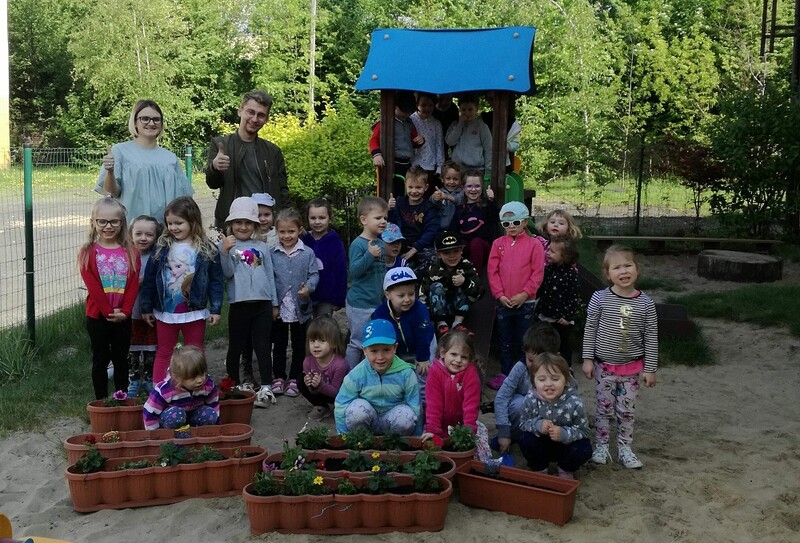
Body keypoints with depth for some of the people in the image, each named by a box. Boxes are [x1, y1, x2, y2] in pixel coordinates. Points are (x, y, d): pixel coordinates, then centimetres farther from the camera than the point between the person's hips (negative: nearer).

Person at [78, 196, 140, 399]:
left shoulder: (130, 252, 1)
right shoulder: (88, 253, -6)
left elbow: (133, 284, -4)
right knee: (100, 359, 7)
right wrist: (108, 311, -16)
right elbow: (93, 286, -12)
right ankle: (101, 402, 17)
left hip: (123, 316, 2)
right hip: (97, 316, -2)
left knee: (121, 358, 12)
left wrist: (124, 311, -14)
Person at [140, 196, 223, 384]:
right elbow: (149, 278, 1)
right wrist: (146, 307, 1)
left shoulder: (207, 249, -6)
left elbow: (216, 280, -3)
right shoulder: (161, 247, -2)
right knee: (163, 353, 11)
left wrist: (216, 308, -7)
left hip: (195, 311, -1)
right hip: (165, 311, 1)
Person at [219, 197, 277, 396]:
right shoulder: (226, 245, 2)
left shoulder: (262, 247, 12)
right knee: (236, 347, 8)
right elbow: (227, 273, -8)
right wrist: (225, 252, -24)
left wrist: (274, 303, 14)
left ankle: (266, 388, 4)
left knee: (263, 347, 3)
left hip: (263, 303, 2)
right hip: (239, 304, -2)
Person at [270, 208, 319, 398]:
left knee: (299, 345, 10)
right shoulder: (273, 254, -1)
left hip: (300, 308, 0)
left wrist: (309, 287, -23)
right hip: (279, 308, 1)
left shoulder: (307, 253, -3)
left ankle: (294, 379, 21)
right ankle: (279, 378, 23)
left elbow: (314, 274, -2)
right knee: (279, 344, 11)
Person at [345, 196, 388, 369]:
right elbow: (354, 271, -24)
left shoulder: (381, 243, 8)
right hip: (361, 304, -8)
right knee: (357, 344, 0)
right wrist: (369, 255, -33)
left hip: (379, 302, 8)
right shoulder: (358, 244, -15)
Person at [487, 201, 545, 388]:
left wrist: (525, 294, -14)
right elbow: (492, 271, 0)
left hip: (525, 302, -2)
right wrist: (500, 295, -9)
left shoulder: (534, 244, -4)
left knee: (523, 342, 9)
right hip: (503, 302, 2)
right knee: (505, 342, 12)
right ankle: (505, 374, 22)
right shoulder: (498, 243, 3)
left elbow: (538, 273, -7)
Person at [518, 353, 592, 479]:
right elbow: (523, 423, -8)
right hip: (542, 446, 1)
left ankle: (566, 470, 7)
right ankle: (540, 469, 4)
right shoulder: (530, 400, -23)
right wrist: (537, 425, -31)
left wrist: (564, 434, -37)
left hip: (567, 445, -1)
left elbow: (583, 431, -18)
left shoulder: (574, 403, -27)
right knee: (525, 441, -27)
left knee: (584, 449, -28)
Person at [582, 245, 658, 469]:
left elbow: (651, 338, -3)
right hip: (604, 366, -1)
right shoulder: (600, 299, -11)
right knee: (604, 408, 11)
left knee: (627, 410, 12)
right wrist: (588, 359, -4)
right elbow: (590, 330, -3)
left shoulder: (646, 304, -8)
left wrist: (650, 368, -2)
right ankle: (601, 446, 26)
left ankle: (624, 448, 27)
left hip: (632, 367, 1)